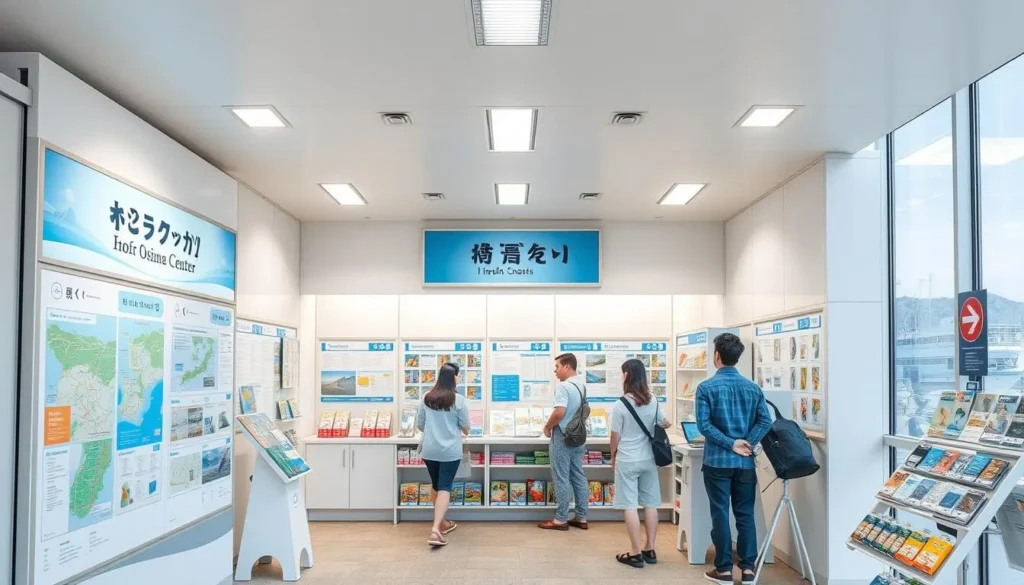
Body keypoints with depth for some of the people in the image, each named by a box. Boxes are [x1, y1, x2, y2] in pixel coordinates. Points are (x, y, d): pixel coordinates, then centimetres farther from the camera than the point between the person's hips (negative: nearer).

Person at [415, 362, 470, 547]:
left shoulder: (426, 398, 2)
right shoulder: (458, 400, -8)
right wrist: (466, 432, 25)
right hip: (450, 450, -4)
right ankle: (436, 529, -16)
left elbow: (419, 425, 9)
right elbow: (465, 426, 1)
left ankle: (442, 523, 33)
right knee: (444, 487, -3)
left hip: (429, 450, 4)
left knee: (436, 485, 19)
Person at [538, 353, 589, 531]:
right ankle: (581, 517, 17)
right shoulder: (582, 386, 10)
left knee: (562, 479, 0)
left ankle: (561, 520, 6)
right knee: (579, 477, 12)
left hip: (563, 437, -8)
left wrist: (548, 427, -12)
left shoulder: (563, 386, -19)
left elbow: (559, 412, -27)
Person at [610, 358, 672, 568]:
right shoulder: (653, 402, -1)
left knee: (630, 506, 2)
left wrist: (613, 457, 8)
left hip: (627, 461, -5)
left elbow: (616, 436, -8)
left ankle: (636, 553, 5)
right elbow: (666, 424, 12)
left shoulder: (620, 405, -15)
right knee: (650, 504, 12)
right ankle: (649, 549, 20)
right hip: (648, 460, 5)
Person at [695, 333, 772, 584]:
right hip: (745, 462, 3)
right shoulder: (753, 387, 4)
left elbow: (704, 424, -15)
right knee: (745, 514, 10)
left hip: (717, 460, -3)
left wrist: (731, 444, -12)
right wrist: (746, 443, -8)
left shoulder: (706, 387, -8)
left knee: (720, 514, 4)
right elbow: (765, 421, -4)